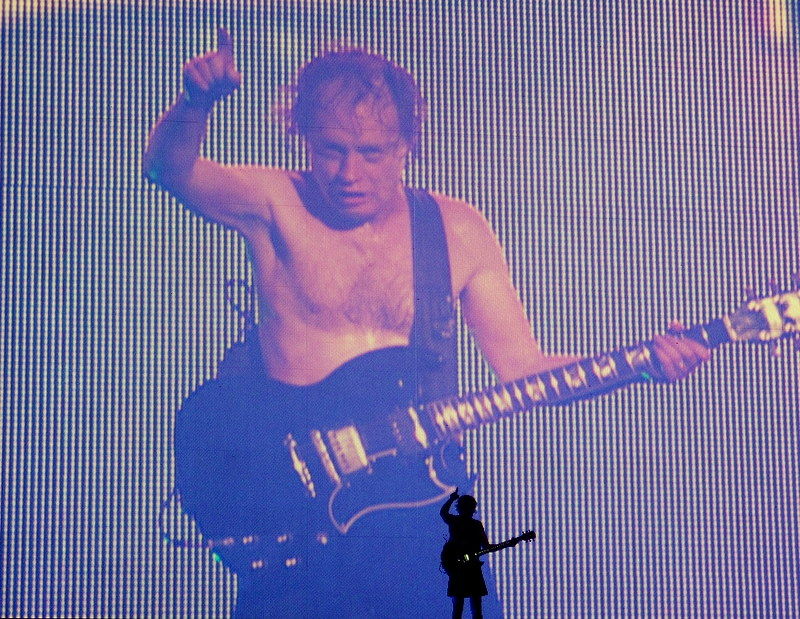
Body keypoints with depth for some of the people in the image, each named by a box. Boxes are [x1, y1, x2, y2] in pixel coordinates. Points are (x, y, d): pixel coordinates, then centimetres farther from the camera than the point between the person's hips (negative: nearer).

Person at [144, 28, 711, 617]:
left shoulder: (459, 230, 7)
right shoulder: (274, 204, 2)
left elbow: (520, 364, 5)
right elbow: (169, 168, -11)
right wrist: (196, 103, -32)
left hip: (419, 489, 2)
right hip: (293, 501, -1)